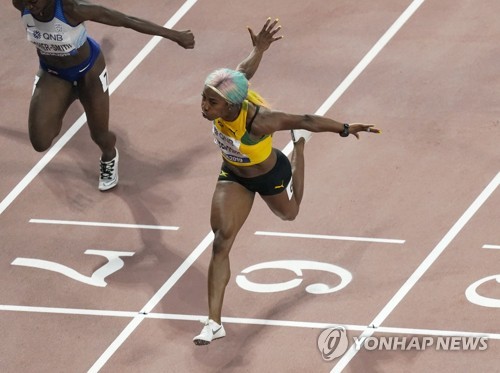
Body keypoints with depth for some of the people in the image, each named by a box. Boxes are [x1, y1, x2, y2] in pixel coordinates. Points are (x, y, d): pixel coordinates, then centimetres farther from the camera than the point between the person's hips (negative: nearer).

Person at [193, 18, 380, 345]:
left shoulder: (257, 120, -44)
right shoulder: (223, 97, -30)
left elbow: (307, 119, -33)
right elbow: (244, 73, -17)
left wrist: (346, 129, -25)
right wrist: (259, 49, -2)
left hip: (270, 176, -4)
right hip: (234, 176, 4)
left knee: (288, 213, 32)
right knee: (221, 242, -10)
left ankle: (299, 144, 57)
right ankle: (214, 323, -7)